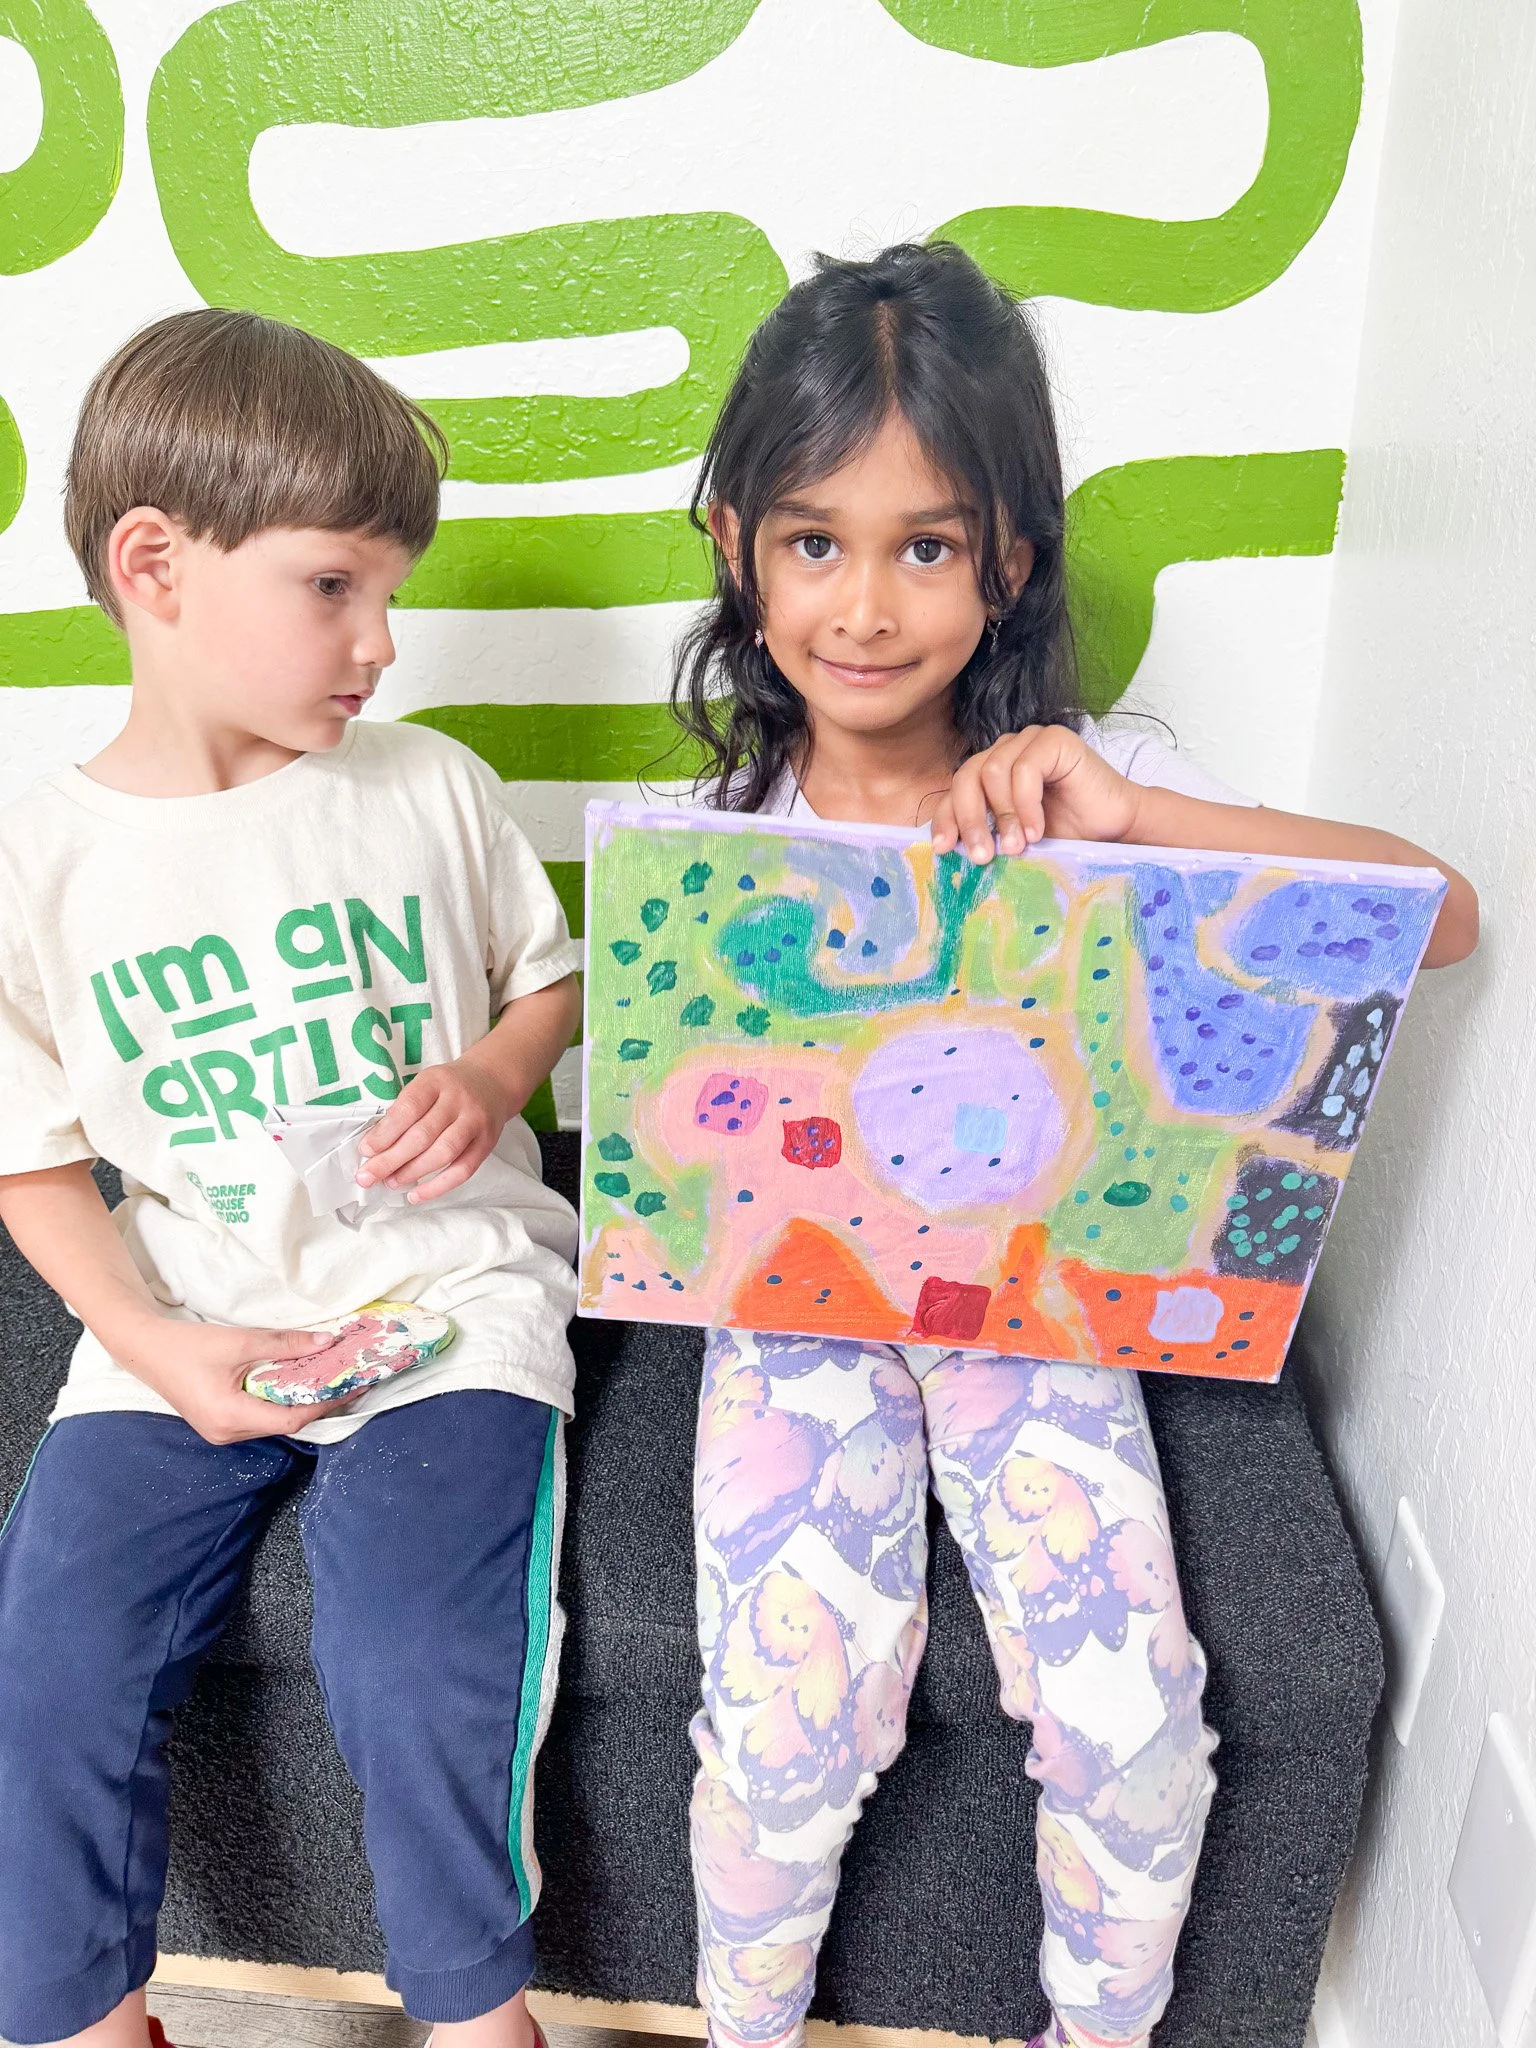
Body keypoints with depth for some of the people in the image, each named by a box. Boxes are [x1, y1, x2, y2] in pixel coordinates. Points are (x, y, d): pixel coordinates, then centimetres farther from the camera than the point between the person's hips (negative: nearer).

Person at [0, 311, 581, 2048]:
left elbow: (549, 976, 15)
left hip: (448, 1286, -1)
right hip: (188, 1327, 2)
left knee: (414, 1673, -17)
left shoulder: (429, 790, 1)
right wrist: (152, 1342, -10)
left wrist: (491, 1078, -8)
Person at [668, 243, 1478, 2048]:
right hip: (796, 1299, 0)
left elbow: (1438, 919, -15)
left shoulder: (1078, 791, -8)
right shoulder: (719, 829, -4)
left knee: (1135, 1727, -11)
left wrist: (1139, 812, -29)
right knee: (787, 1726, -17)